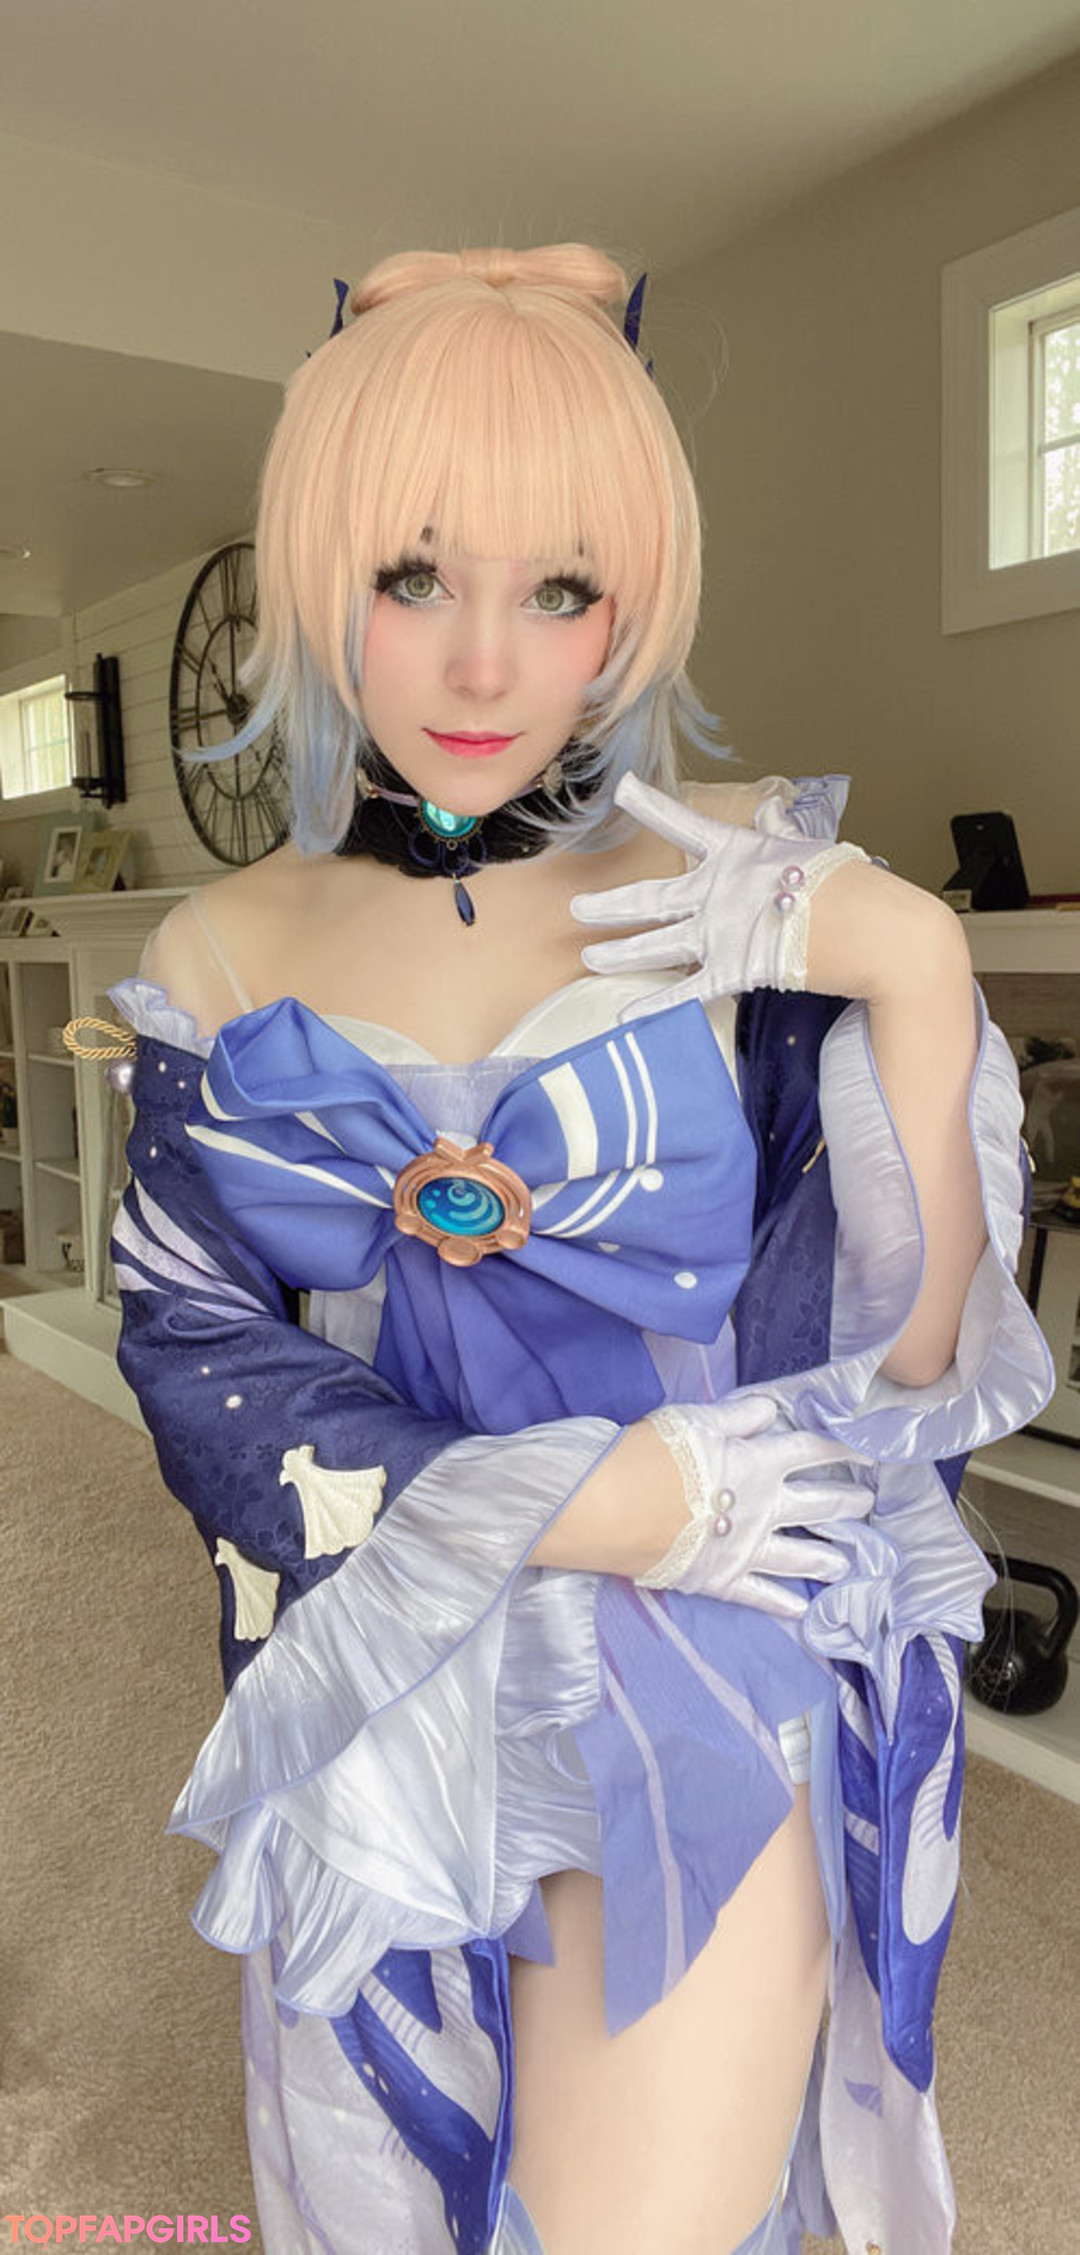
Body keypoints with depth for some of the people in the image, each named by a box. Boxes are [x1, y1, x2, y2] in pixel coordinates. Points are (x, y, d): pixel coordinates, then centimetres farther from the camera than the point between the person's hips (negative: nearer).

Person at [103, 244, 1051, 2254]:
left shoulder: (744, 895, -12)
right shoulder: (227, 961, -5)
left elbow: (905, 1358, -12)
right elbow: (190, 1344, -6)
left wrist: (916, 982, -25)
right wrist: (553, 1506, -17)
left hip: (720, 1660, -2)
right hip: (371, 1682, 3)